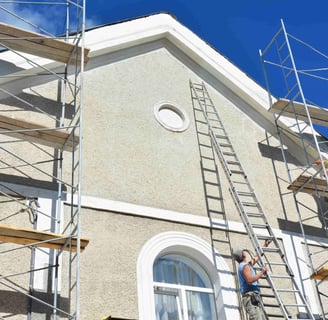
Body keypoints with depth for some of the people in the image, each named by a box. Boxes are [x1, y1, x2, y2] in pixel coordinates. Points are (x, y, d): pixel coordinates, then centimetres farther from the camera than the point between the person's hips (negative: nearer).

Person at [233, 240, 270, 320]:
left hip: (254, 298, 10)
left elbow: (256, 257, 38)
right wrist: (262, 272, -10)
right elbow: (250, 280, -21)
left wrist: (264, 245, 44)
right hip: (250, 297, -10)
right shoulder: (245, 266, -7)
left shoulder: (246, 265, 24)